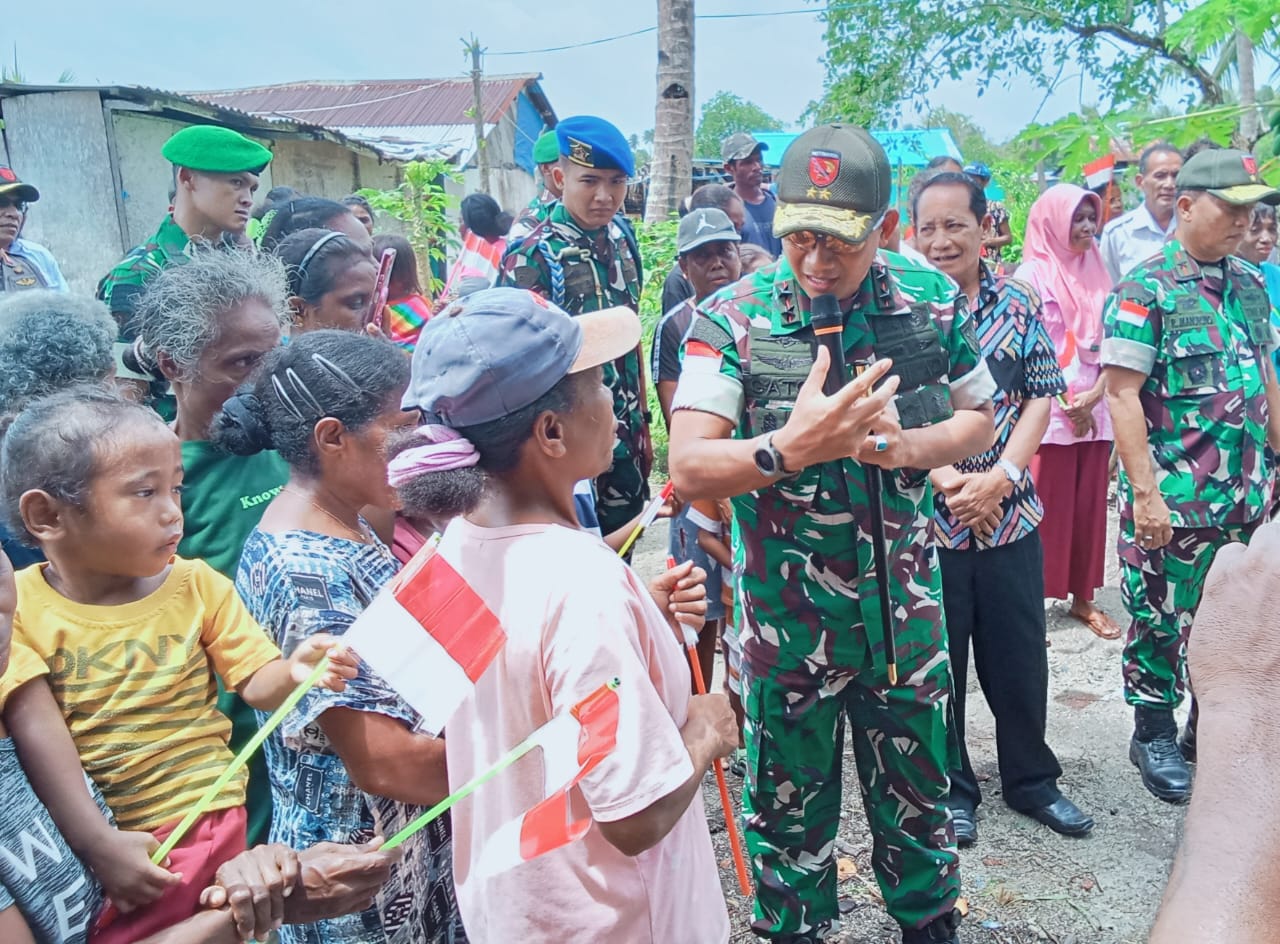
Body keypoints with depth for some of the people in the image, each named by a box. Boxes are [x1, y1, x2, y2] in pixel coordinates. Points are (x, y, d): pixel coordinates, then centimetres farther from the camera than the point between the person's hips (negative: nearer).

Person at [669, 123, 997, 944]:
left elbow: (979, 419, 7)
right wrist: (792, 447, -35)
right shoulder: (734, 317, -13)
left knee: (918, 791, 21)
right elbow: (689, 470, -18)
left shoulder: (933, 302, -4)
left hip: (907, 607, 3)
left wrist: (905, 445, -14)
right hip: (787, 616, -2)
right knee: (790, 806, 17)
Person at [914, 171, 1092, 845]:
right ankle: (949, 788, 29)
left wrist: (998, 477, -11)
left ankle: (1031, 779, 35)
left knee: (1020, 655, 14)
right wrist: (945, 481, -17)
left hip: (1010, 512, 3)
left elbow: (1041, 398, 3)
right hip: (924, 515, -3)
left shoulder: (1018, 302, 4)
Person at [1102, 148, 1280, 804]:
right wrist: (1145, 495, -19)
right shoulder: (1146, 291, -12)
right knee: (1162, 617, 6)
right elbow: (1122, 395, -16)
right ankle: (1154, 734, 24)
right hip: (1173, 497, -6)